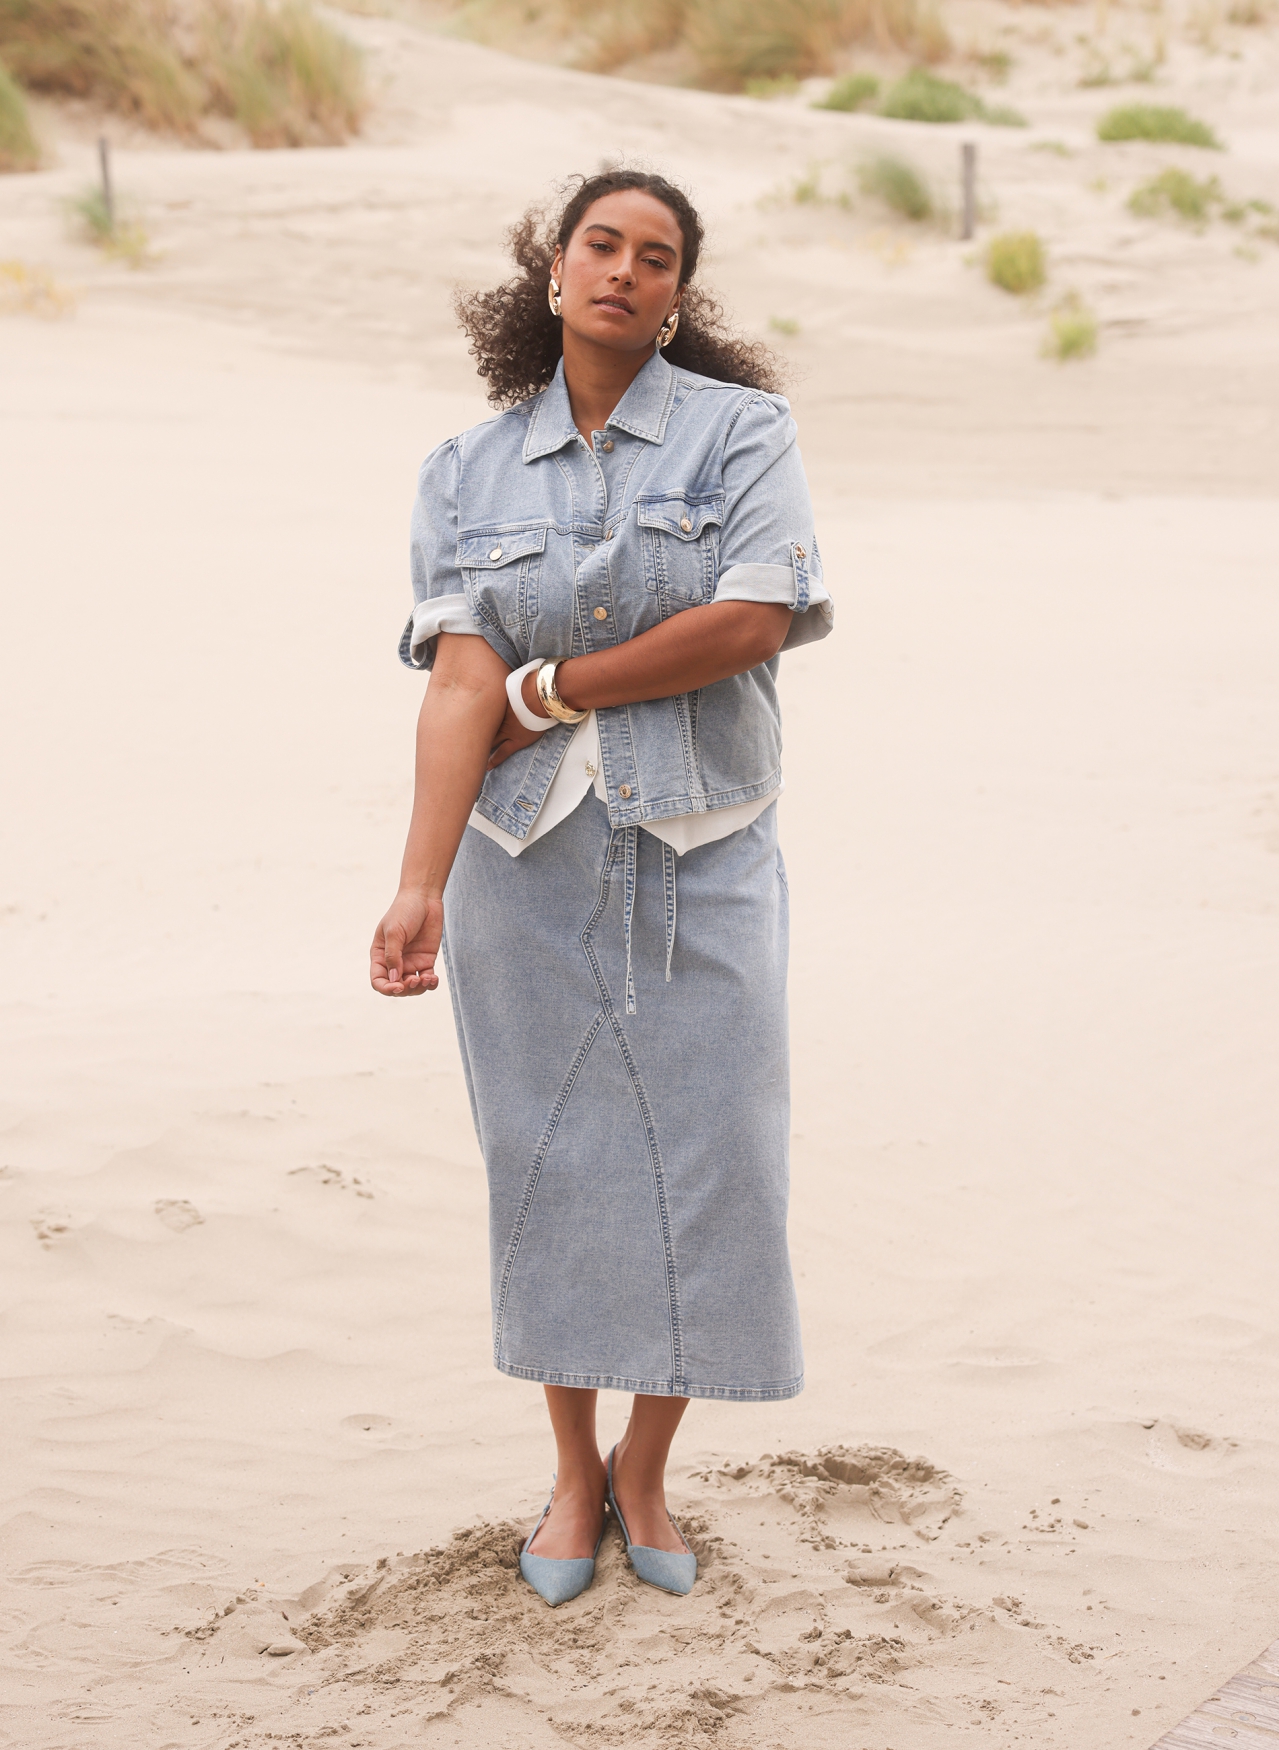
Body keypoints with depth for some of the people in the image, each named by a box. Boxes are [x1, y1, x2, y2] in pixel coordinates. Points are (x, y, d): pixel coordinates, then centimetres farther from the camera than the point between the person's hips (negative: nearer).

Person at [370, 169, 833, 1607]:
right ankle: (573, 1473, 24)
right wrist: (421, 884, -21)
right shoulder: (468, 474, 4)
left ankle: (646, 1470, 22)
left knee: (700, 1160, 2)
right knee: (550, 1163, 6)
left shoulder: (740, 432, 0)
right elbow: (460, 682, -7)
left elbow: (753, 621, -15)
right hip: (525, 857, 1)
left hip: (701, 856, -1)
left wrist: (548, 691, -10)